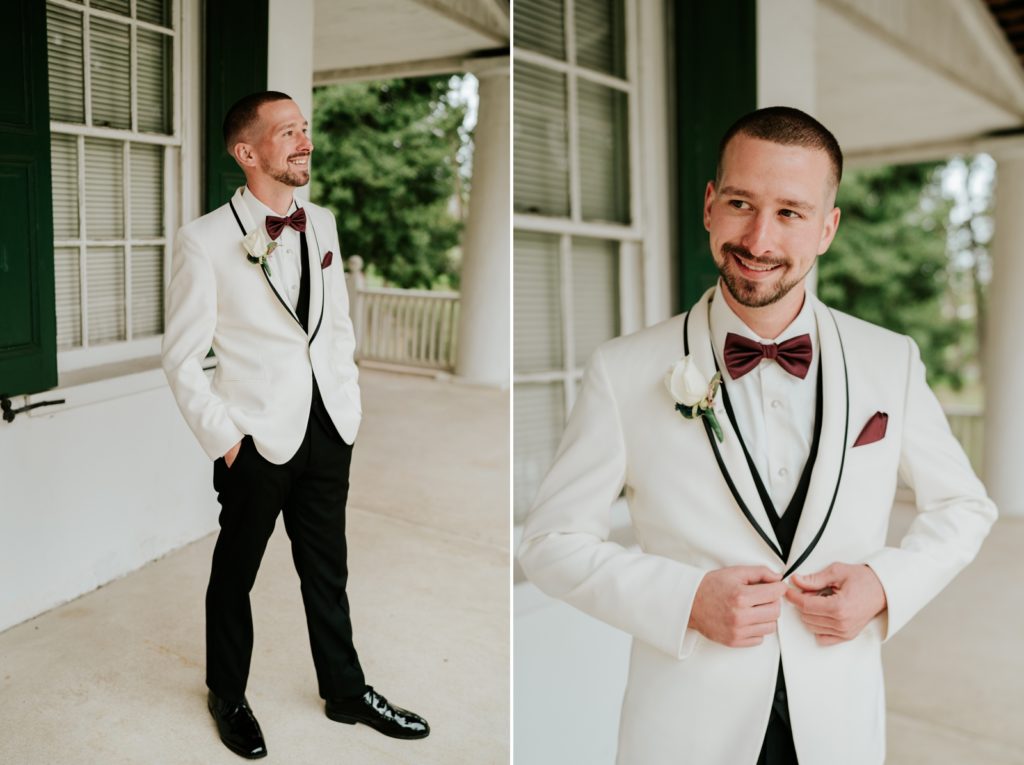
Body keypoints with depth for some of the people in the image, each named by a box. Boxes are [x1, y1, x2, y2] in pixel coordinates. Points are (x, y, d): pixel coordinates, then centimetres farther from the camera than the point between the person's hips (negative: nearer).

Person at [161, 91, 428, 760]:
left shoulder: (322, 224, 6)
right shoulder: (205, 240, -11)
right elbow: (183, 356, -8)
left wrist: (350, 405, 8)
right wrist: (223, 439, -10)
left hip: (329, 432, 5)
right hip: (256, 440, -4)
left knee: (327, 571, 18)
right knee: (236, 573, 15)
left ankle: (346, 691, 37)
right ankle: (229, 697, 38)